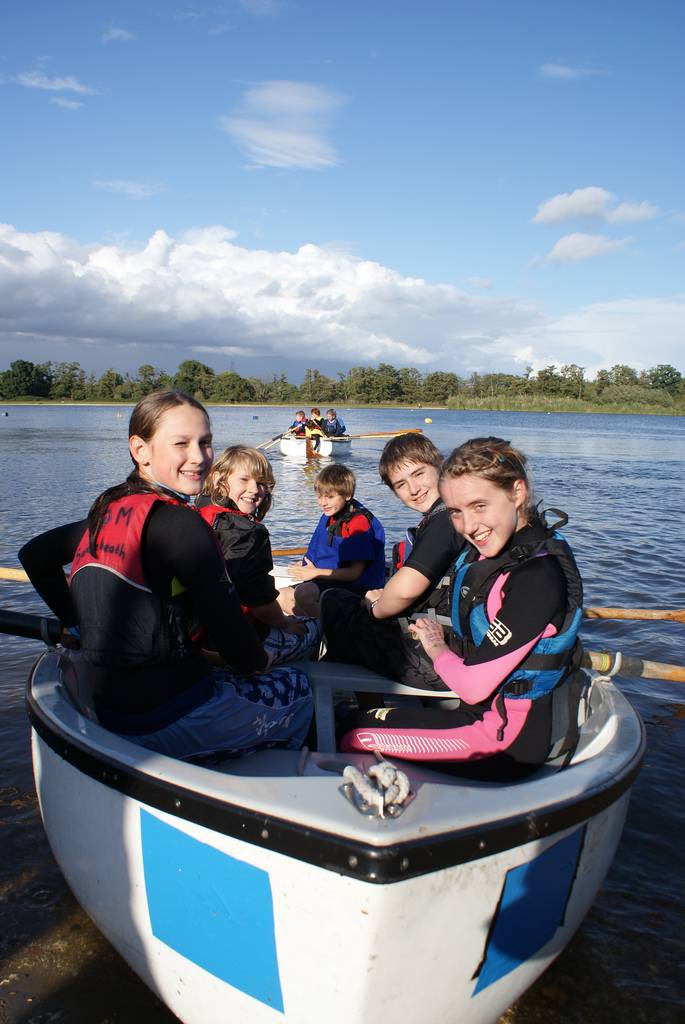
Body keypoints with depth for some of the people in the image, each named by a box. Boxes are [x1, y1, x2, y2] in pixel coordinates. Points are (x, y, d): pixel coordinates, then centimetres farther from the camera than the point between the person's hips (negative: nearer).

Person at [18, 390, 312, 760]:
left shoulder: (107, 511, 4)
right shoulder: (180, 524, -21)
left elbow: (33, 555, 16)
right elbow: (227, 627, -19)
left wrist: (79, 624, 21)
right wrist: (260, 663, 2)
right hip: (161, 720, -8)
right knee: (296, 686, 14)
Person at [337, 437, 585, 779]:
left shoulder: (538, 575, -28)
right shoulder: (485, 552, -1)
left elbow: (474, 687, -24)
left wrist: (437, 649, -7)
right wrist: (444, 638, -5)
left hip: (512, 739, -9)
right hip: (489, 709, 9)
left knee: (351, 739, -6)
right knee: (355, 717, 13)